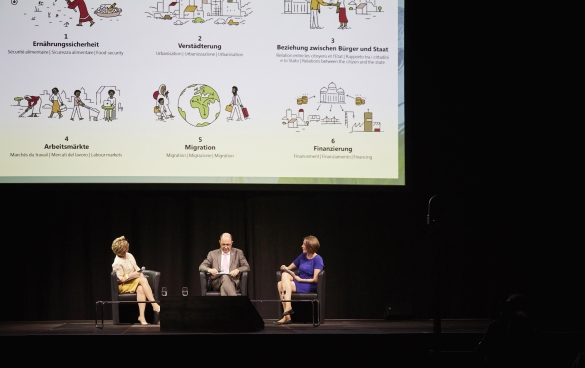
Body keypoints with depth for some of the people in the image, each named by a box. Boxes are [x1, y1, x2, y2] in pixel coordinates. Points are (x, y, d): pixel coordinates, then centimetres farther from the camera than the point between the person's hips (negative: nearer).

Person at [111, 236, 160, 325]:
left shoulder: (129, 256, 8)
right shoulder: (117, 263, -14)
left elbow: (137, 268, 14)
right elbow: (121, 279, -14)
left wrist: (140, 274, -6)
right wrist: (132, 275, -20)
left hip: (134, 281, 6)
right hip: (123, 285, -6)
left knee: (141, 289, -32)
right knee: (143, 280, -31)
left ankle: (142, 316, -40)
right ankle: (155, 305, -35)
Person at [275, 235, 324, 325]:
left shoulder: (318, 259, -6)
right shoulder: (302, 256, 15)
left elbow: (315, 280, -13)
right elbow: (289, 268, 21)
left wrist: (300, 279, -13)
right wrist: (285, 268, -2)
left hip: (310, 286, -7)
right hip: (299, 283, 7)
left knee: (283, 285, -26)